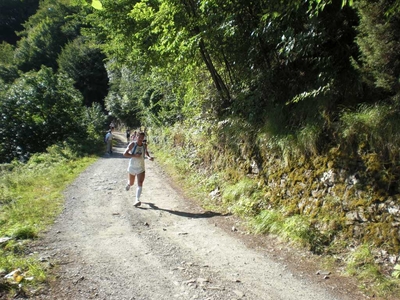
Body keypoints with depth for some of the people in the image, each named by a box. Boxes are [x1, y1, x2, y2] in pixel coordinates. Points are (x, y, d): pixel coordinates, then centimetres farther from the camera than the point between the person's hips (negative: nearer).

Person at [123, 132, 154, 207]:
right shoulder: (132, 144, -12)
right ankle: (128, 184, 55)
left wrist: (149, 157, -3)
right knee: (131, 183, 17)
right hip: (132, 167, -1)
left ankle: (137, 200, -21)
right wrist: (134, 155, -26)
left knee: (140, 184, -16)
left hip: (141, 168, 1)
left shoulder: (144, 145, -2)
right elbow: (125, 153, -14)